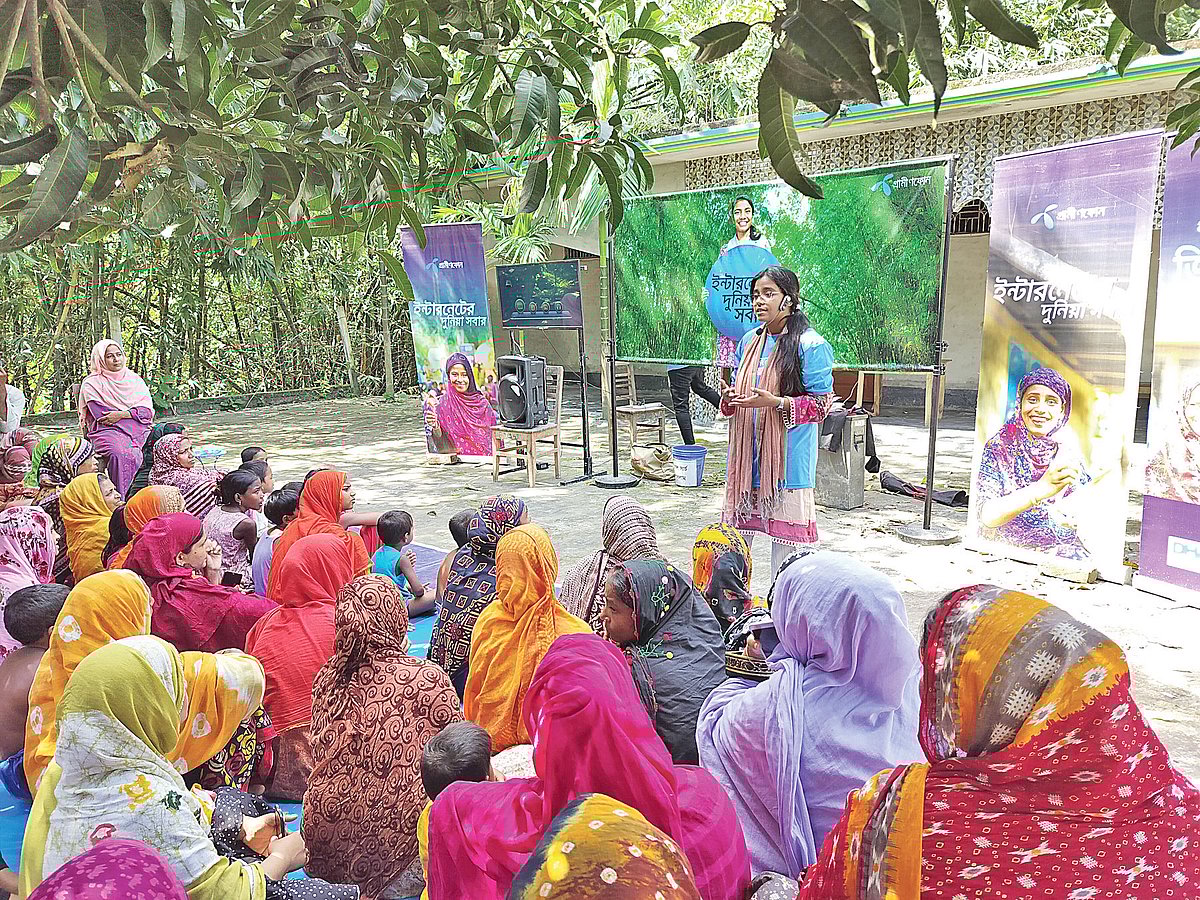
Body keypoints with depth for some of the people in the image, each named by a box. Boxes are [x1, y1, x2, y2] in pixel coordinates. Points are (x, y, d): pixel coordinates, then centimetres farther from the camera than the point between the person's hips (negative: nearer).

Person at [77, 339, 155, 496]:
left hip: (138, 431, 4)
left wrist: (121, 415, -10)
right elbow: (102, 418, -4)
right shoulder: (92, 383, 7)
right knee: (121, 453, -36)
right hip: (106, 432, -3)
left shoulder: (134, 379, 18)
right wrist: (134, 415, -7)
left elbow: (148, 411, 7)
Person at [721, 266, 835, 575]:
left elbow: (822, 403, -10)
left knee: (784, 530, 1)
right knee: (735, 531, 12)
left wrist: (776, 402, -23)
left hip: (787, 455, -6)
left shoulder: (811, 345, -8)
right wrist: (729, 398, -4)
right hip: (747, 452, 6)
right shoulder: (749, 341, 12)